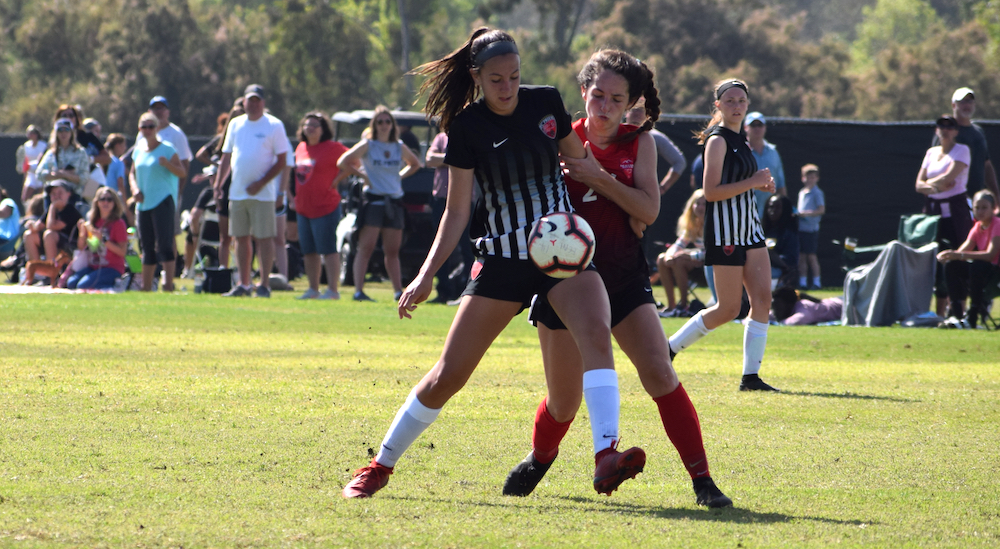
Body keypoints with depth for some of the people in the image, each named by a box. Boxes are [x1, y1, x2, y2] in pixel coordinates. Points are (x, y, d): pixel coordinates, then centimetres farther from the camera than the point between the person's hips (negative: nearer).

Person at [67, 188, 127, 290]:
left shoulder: (118, 223, -5)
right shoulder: (93, 222, 11)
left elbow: (122, 251, -13)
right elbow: (81, 247, 13)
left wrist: (103, 239, -20)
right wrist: (82, 232, -6)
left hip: (113, 268, -6)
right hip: (94, 266, 6)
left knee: (83, 285, -26)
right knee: (71, 283, -18)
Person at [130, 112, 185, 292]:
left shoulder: (166, 149, -3)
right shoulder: (138, 150, 15)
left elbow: (182, 173, -6)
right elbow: (132, 173, 24)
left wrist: (168, 164, -24)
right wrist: (134, 188, 4)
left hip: (163, 201, -6)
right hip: (144, 203, 6)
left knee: (164, 244, -14)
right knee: (147, 248, 10)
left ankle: (169, 283, -15)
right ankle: (145, 287, 15)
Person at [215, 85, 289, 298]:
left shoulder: (274, 126, -2)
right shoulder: (235, 124, 13)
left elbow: (281, 161, -5)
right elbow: (226, 158, 19)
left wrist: (261, 183, -14)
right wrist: (218, 184, 8)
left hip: (262, 193, -5)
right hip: (237, 192, 5)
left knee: (263, 238, -6)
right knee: (241, 238, 8)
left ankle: (264, 284, -3)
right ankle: (244, 284, 14)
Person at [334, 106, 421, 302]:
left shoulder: (399, 147, 12)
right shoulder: (367, 145, 0)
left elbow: (415, 164, 28)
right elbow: (343, 162, -4)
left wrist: (400, 176, 13)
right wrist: (362, 175, -5)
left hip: (395, 201, 4)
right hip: (373, 200, -4)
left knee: (392, 250, 8)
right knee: (366, 247, -11)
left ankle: (398, 291, 13)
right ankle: (358, 290, -15)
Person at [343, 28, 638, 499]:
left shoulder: (546, 103, -1)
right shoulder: (467, 126, -6)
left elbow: (580, 162, 15)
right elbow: (457, 211, -3)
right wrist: (427, 275, -12)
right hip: (502, 258, -1)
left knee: (595, 331, -28)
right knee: (449, 374, -1)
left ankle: (607, 459, -39)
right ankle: (381, 465, 16)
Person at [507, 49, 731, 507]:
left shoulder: (638, 142, 0)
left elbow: (649, 209, -9)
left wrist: (600, 179, -19)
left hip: (624, 279, 0)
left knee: (660, 375, -17)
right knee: (564, 401, 7)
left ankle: (702, 480, -13)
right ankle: (539, 459, 41)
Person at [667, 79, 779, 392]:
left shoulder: (739, 139, 16)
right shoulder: (718, 140, -11)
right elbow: (711, 191, -18)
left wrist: (759, 184, 9)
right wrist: (752, 182, -20)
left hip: (749, 229, 9)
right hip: (725, 230, -9)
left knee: (762, 298, -3)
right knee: (728, 309, -6)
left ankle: (751, 376, -2)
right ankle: (667, 350, 9)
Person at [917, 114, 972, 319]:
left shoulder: (961, 151, -2)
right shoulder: (931, 153, 16)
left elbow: (950, 176, -14)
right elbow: (919, 184, 10)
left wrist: (930, 182, 0)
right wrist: (935, 187, -10)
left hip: (955, 211, -6)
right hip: (932, 210, 6)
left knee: (957, 260, -11)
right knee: (936, 261, 5)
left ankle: (958, 311, -12)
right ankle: (940, 311, 11)